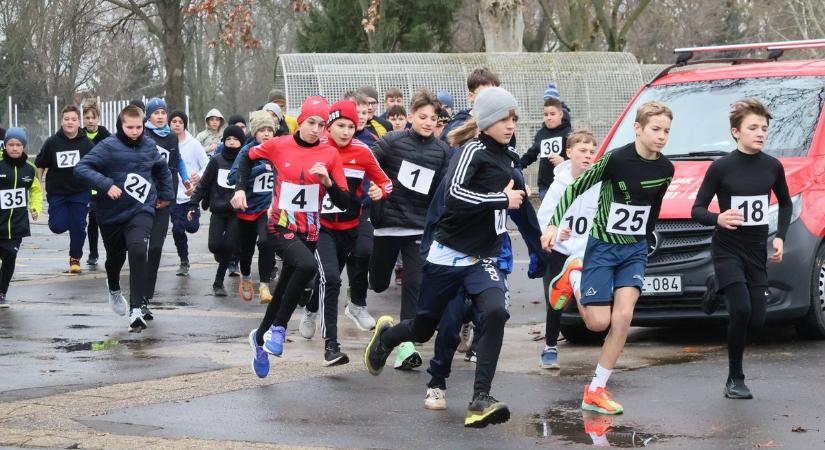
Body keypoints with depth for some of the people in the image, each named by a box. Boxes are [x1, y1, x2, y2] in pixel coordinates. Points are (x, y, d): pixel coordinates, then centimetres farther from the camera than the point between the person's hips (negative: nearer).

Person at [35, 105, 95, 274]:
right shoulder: (52, 143, -5)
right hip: (57, 192, 0)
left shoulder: (87, 144, -4)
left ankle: (75, 258, 20)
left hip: (80, 192, 0)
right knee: (57, 227, -9)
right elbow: (40, 165, 5)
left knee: (78, 227, -2)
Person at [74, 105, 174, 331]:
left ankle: (136, 309, -24)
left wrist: (166, 194, 21)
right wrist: (106, 184, -31)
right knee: (116, 256, 19)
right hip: (112, 213, 0)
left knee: (138, 252, -24)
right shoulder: (108, 146, -13)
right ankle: (114, 289, 54)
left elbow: (163, 170, 21)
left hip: (141, 212, 1)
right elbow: (81, 168, -21)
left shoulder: (149, 146, 0)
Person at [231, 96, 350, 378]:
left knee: (284, 291, 15)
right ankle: (278, 328, -17)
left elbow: (343, 203, -3)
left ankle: (261, 337, 42)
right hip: (281, 228, -4)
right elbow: (248, 158, 15)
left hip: (309, 233, 4)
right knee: (308, 266, -33)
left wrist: (327, 180, -20)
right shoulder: (279, 146, -5)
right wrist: (240, 188, 4)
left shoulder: (330, 155, -3)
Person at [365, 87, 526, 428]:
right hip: (448, 255, -4)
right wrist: (502, 199, -23)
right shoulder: (474, 151, -13)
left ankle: (480, 400, -26)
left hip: (483, 259, 5)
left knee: (495, 312, -26)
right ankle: (386, 335, 47)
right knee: (423, 329, 10)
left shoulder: (509, 159, 10)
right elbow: (455, 193, -28)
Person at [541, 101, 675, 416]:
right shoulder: (616, 159, -18)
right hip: (602, 248, -4)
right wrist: (554, 224, -17)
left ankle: (596, 390, -1)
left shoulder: (665, 169, -2)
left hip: (635, 250, 4)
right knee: (598, 323, -3)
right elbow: (576, 188, -10)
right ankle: (573, 277, 28)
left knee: (623, 317, -11)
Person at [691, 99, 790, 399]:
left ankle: (718, 288, 28)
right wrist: (718, 219, -27)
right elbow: (697, 210, -6)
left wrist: (780, 237, 4)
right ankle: (735, 379, -4)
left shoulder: (772, 167, 2)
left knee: (757, 319, -2)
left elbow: (785, 204, 18)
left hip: (757, 251, 4)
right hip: (727, 250, -4)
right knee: (741, 310, -19)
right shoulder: (721, 168, -10)